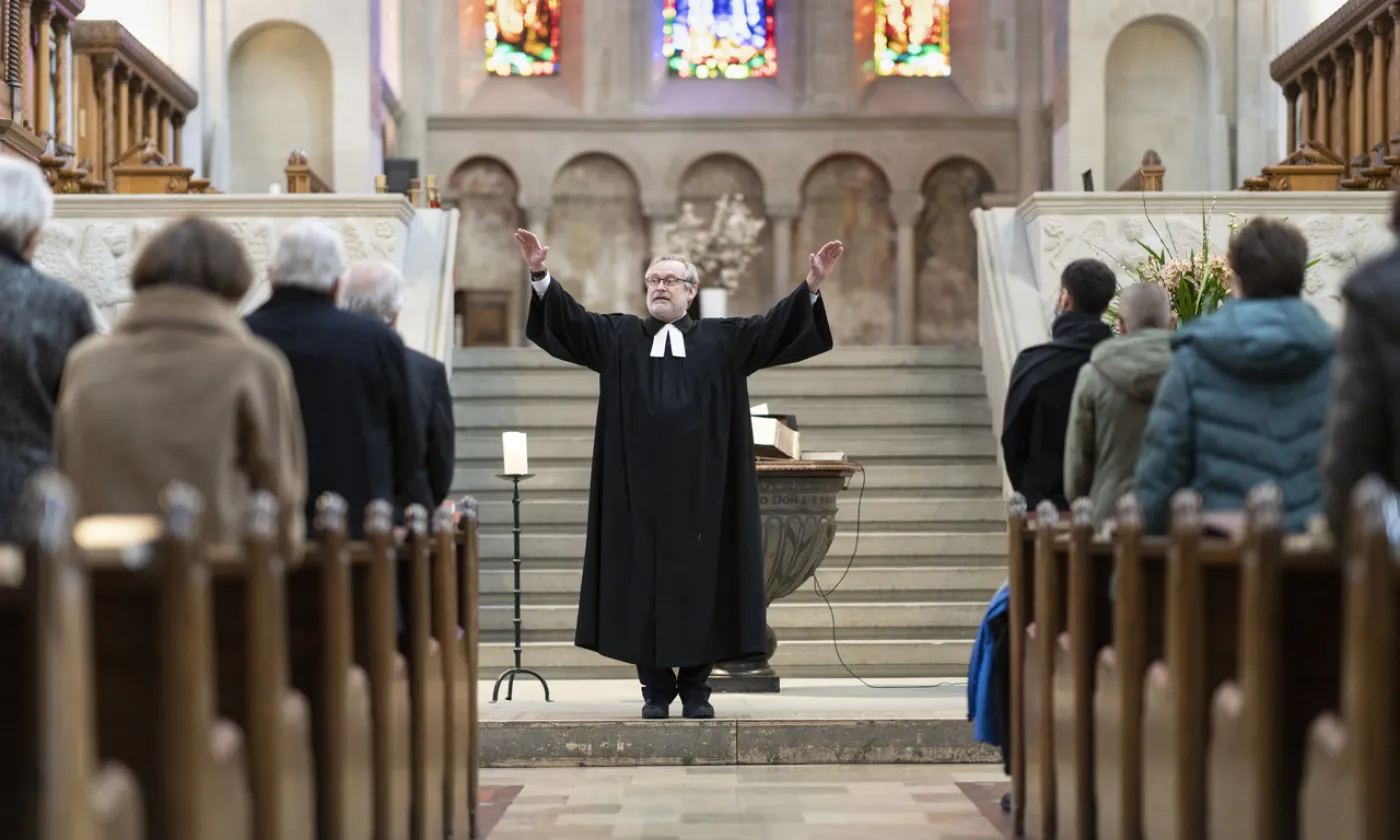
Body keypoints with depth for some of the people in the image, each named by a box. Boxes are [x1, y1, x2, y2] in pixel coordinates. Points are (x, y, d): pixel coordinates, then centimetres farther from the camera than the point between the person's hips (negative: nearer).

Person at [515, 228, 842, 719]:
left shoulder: (723, 340, 11)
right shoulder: (618, 337, 10)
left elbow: (777, 325, 2)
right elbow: (568, 319, -1)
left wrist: (811, 286, -12)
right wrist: (541, 277, -16)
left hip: (700, 488, 0)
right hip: (641, 488, 0)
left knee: (699, 579, 2)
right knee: (643, 580, 1)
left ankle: (696, 687, 10)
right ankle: (656, 688, 9)